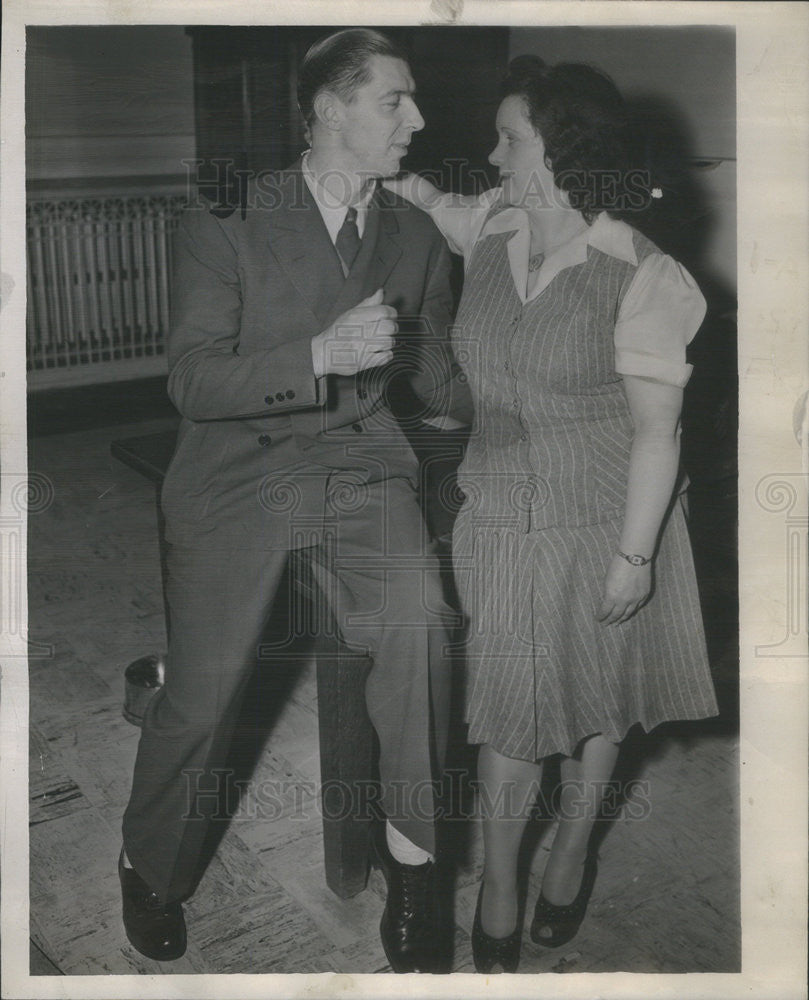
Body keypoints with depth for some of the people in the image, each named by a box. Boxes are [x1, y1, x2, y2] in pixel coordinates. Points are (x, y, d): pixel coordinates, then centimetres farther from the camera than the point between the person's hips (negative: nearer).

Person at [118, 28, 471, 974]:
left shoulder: (416, 238, 6)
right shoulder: (226, 223, -7)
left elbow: (435, 380, 16)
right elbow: (193, 382, -14)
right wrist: (323, 354, -26)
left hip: (360, 468, 3)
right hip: (240, 472, -2)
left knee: (417, 617, -27)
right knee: (201, 698, 3)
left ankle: (409, 850, -7)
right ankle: (151, 871, 32)